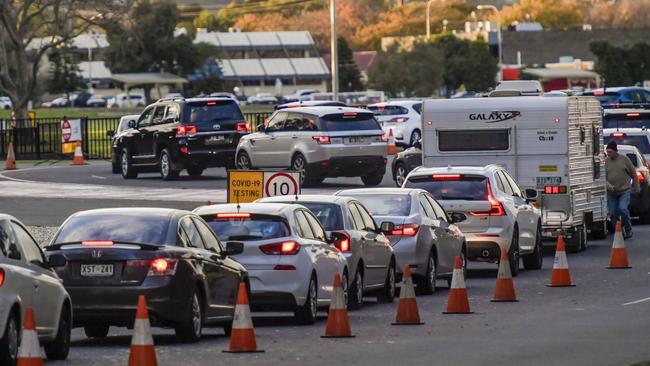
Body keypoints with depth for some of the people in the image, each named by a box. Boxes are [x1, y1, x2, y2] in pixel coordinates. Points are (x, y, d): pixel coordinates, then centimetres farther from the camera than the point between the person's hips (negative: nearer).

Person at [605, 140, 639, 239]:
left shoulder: (624, 159, 0)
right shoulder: (605, 162, 2)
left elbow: (633, 173, 8)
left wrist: (636, 187, 9)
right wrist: (608, 185, -21)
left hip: (624, 191, -3)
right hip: (611, 193, 3)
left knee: (623, 209, -19)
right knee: (613, 214, 1)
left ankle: (628, 229, 0)